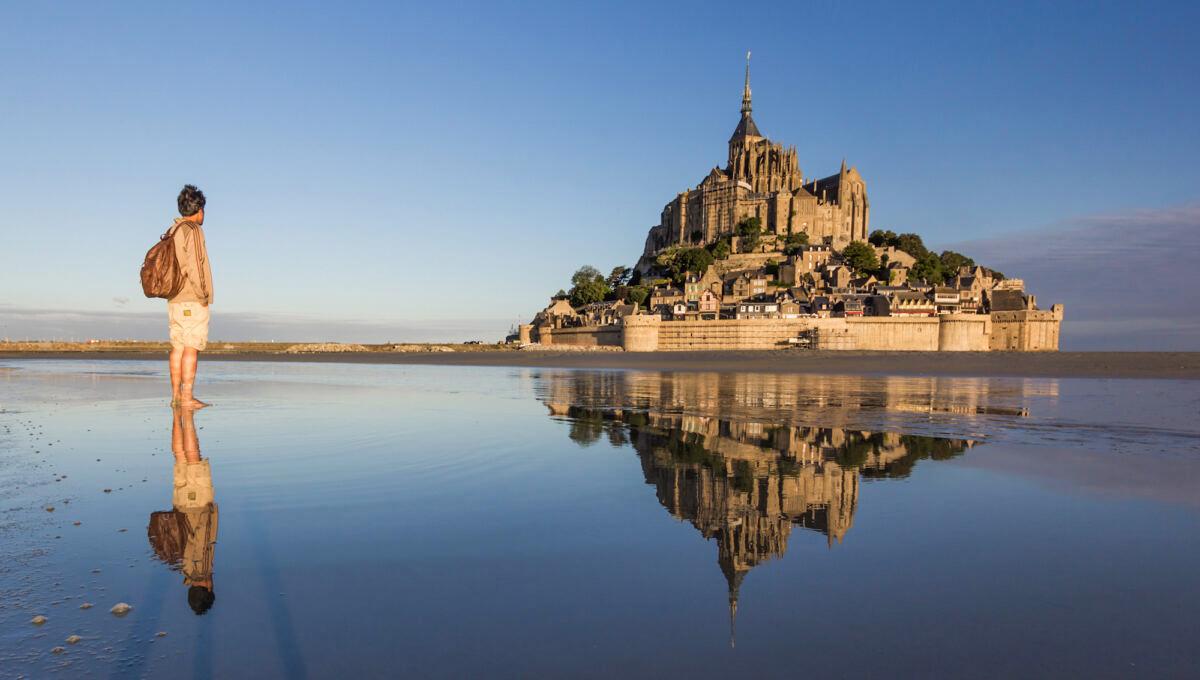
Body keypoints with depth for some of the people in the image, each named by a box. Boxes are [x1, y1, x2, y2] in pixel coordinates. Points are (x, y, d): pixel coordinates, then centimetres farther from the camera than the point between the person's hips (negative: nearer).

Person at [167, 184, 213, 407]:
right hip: (193, 301, -9)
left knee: (177, 347, 9)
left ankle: (176, 395, 12)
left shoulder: (173, 232, 15)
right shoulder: (193, 231, -12)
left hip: (175, 300, 9)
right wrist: (202, 295, -11)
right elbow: (194, 268, -20)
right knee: (191, 348, -8)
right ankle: (187, 397, -9)